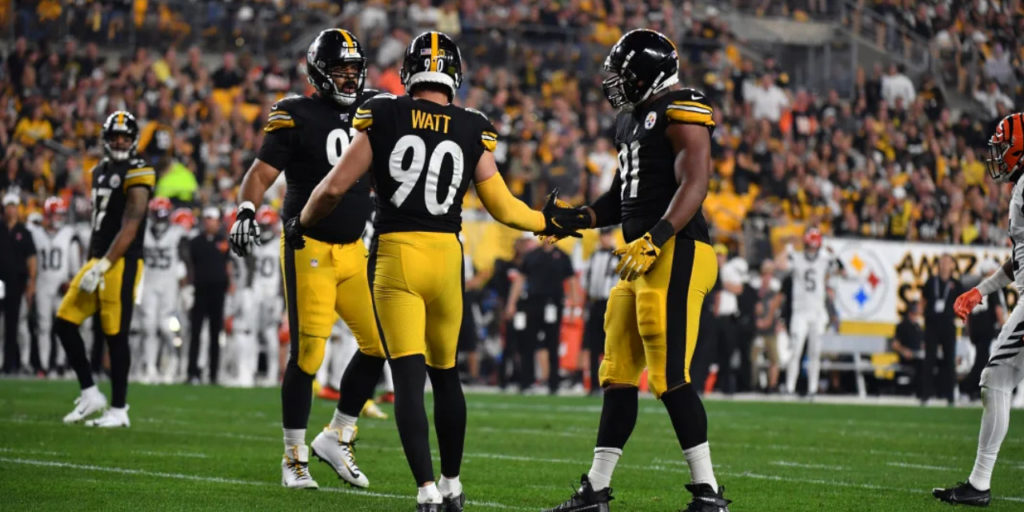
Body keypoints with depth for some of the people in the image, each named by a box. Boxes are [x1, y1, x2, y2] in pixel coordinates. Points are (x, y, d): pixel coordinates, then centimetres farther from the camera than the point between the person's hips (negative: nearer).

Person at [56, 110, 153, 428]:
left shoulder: (137, 175, -10)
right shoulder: (101, 172, 16)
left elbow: (130, 228, -17)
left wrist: (103, 266, -21)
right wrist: (91, 264, 19)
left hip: (122, 263, -8)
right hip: (98, 259, 8)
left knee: (115, 335, -5)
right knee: (65, 323, 4)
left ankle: (119, 410, 3)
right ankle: (90, 394, 13)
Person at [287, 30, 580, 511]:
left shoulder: (382, 117, -1)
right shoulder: (472, 131, 3)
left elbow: (335, 187, -2)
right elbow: (503, 206, 9)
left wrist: (302, 224, 16)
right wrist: (545, 221, 28)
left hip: (393, 254, -2)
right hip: (445, 256, 2)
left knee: (408, 378, -4)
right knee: (445, 375, 19)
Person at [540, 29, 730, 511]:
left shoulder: (680, 113, -10)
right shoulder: (632, 121, 20)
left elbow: (694, 183, -20)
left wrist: (655, 239, -27)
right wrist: (577, 218, 11)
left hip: (675, 255, -10)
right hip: (641, 258, 10)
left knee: (670, 378, -10)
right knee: (618, 376, 11)